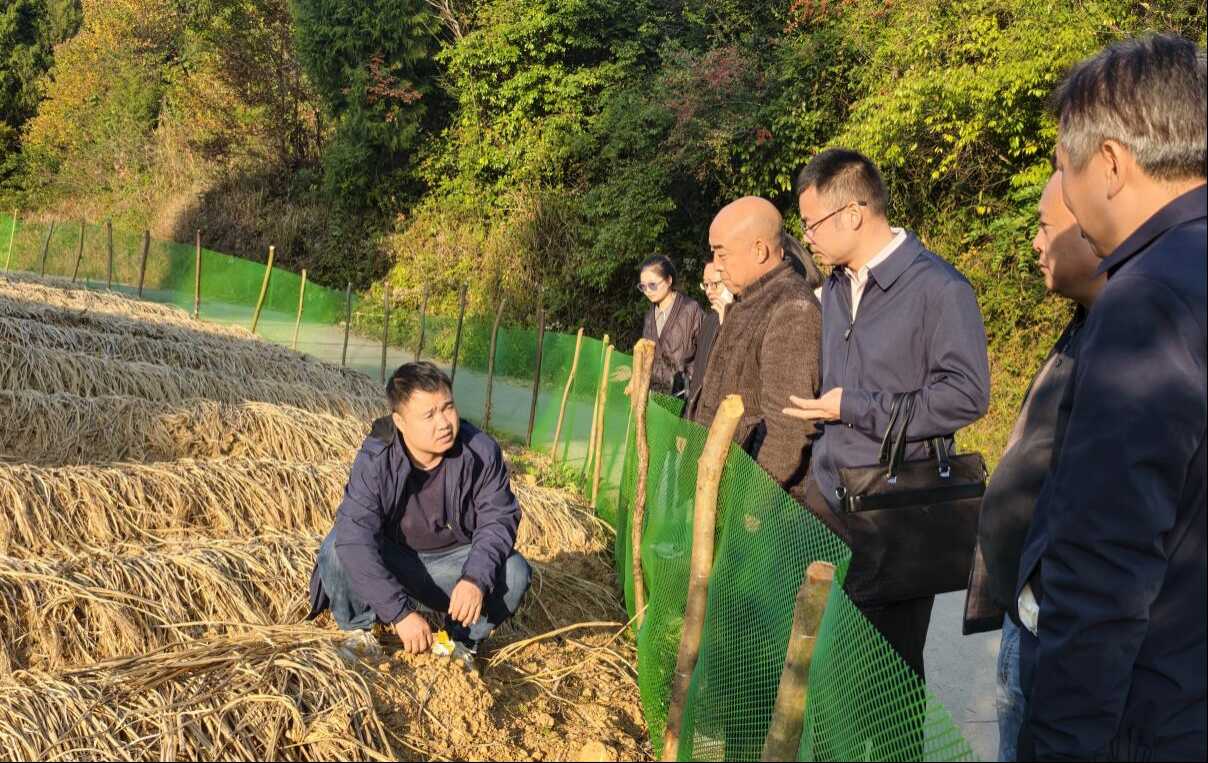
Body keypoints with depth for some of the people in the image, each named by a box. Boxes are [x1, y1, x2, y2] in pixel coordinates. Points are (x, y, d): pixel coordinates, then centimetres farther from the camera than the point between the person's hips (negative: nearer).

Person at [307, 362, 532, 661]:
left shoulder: (481, 452, -20)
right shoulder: (374, 462, -26)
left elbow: (498, 519, -14)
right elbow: (355, 538, -34)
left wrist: (476, 579, -34)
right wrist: (400, 612, -41)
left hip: (453, 563, 1)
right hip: (388, 561, -1)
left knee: (514, 573, -25)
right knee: (336, 550, -29)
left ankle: (463, 639, 2)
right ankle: (359, 630, -2)